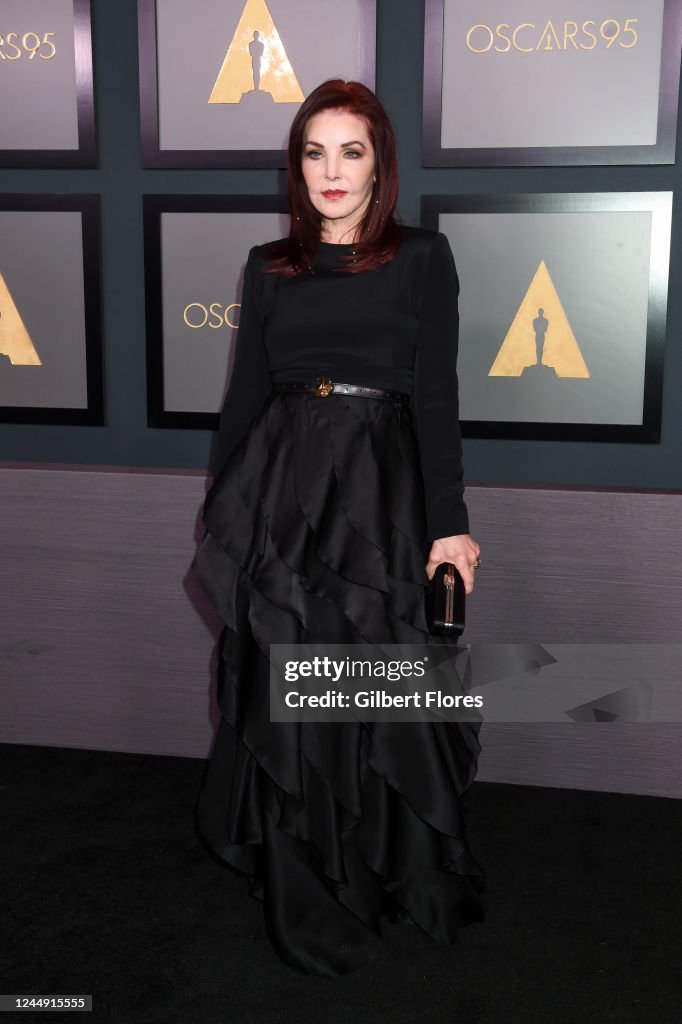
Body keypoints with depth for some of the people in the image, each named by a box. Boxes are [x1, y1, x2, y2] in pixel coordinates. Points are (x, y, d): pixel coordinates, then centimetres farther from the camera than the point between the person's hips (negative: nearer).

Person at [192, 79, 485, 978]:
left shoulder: (423, 257, 2)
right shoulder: (269, 267, 11)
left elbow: (436, 395, -3)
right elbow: (245, 393, 12)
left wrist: (448, 522, -8)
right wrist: (224, 514, 11)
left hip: (378, 488, -3)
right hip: (280, 488, 3)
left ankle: (408, 872, 25)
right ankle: (309, 898, 26)